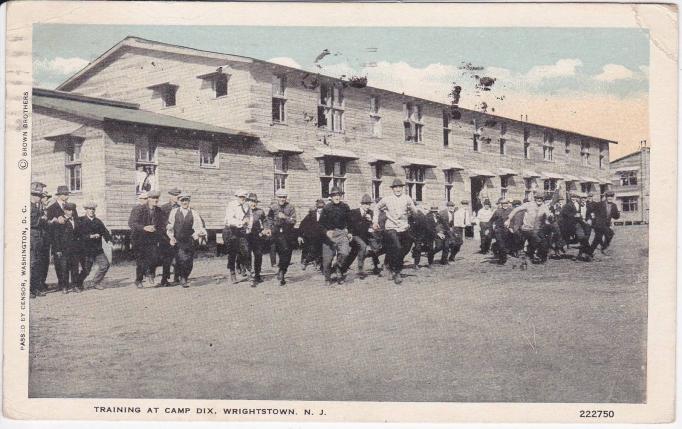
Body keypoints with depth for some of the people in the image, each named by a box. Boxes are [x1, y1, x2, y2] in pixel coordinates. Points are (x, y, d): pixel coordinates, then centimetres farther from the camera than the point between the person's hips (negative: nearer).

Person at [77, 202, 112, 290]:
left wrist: (108, 239, -13)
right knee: (86, 270, -1)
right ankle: (79, 283, 30)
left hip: (97, 249, 4)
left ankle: (96, 282, 13)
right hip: (86, 250, -4)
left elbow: (104, 231, 6)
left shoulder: (98, 221, 11)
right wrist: (90, 236, -20)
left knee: (105, 264, -6)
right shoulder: (81, 221, -2)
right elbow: (79, 235, -9)